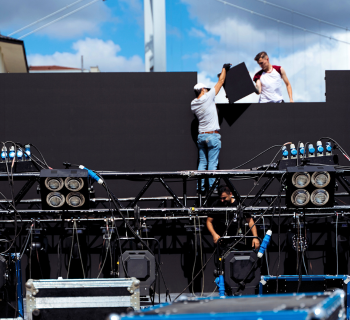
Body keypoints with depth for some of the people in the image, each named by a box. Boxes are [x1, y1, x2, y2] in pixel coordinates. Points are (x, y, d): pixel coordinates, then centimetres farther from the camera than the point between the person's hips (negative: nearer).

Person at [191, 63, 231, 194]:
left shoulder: (193, 104, 6)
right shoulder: (207, 97, -9)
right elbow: (220, 82, 0)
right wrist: (224, 68, 13)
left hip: (201, 135, 6)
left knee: (202, 162, 9)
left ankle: (200, 187, 5)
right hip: (212, 135, -6)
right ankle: (212, 187, -6)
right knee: (212, 163, -4)